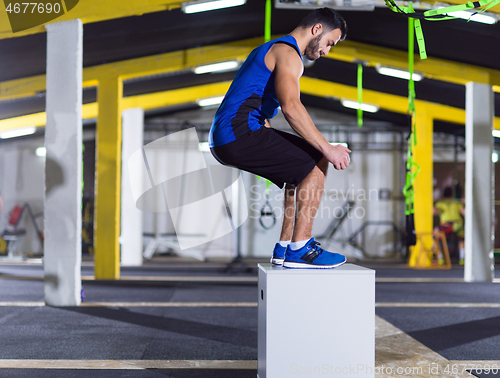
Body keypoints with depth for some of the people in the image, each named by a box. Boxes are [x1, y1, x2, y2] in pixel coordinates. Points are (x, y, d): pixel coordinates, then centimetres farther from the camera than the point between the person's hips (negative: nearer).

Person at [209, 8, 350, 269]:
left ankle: (284, 248, 16)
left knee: (303, 169, 19)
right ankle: (300, 249, -7)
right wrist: (328, 149, -21)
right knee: (317, 162, -7)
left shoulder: (272, 49, 27)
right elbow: (290, 106, -23)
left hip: (222, 140, 10)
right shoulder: (288, 53, -6)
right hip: (240, 133, -10)